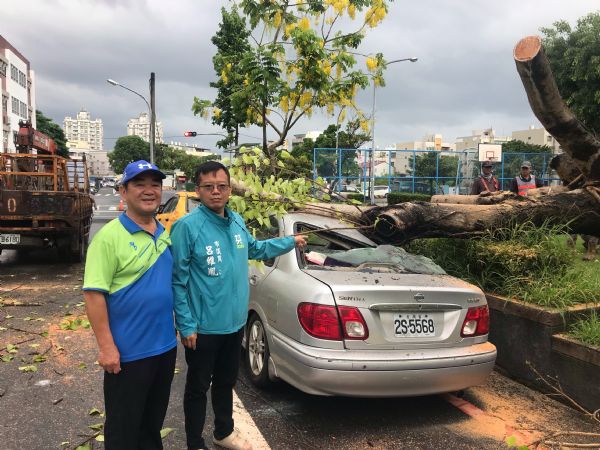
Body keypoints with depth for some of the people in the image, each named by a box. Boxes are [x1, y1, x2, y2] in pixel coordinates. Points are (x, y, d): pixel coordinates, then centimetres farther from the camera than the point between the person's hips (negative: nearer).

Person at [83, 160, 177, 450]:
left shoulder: (165, 234, 6)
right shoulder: (109, 236, -15)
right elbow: (93, 295, -18)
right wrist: (106, 347, -19)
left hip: (165, 345, 6)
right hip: (128, 351, -6)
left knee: (154, 420, 23)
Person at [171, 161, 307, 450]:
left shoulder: (237, 222, 3)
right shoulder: (187, 226, -18)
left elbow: (255, 249, 23)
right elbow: (177, 280, -17)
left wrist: (291, 242, 26)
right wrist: (186, 325, -17)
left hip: (235, 322, 6)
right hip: (203, 327, -6)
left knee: (226, 382, 23)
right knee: (198, 388, 11)